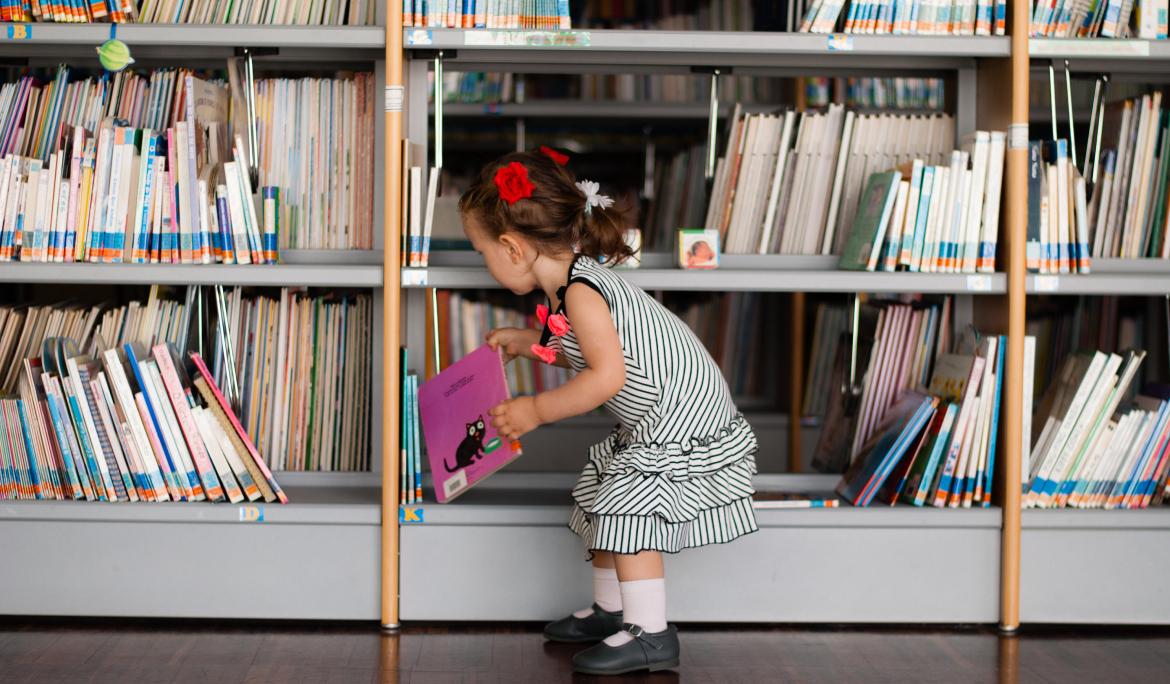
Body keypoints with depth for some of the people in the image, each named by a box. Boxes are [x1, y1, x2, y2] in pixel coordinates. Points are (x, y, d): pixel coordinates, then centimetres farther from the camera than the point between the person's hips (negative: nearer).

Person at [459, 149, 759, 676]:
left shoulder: (581, 291, -25)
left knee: (626, 507, -13)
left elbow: (607, 375, -31)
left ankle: (651, 634, -6)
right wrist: (527, 342, 25)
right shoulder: (572, 283, 7)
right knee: (607, 504, 19)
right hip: (658, 424, 11)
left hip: (685, 423, -11)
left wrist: (536, 411, -23)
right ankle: (610, 611, 33)